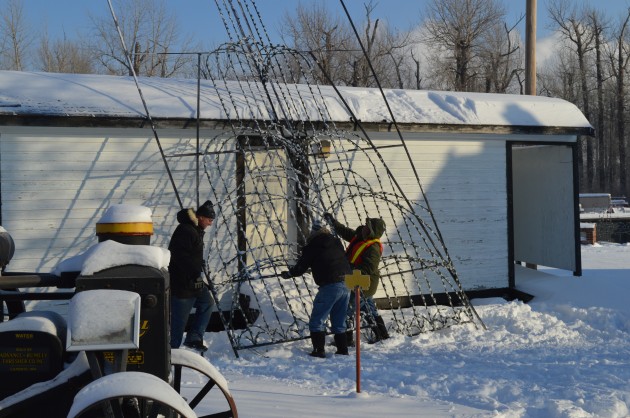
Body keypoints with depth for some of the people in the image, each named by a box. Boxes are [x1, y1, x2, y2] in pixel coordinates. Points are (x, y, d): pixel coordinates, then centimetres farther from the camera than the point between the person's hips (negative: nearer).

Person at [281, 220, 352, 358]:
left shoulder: (312, 247, -1)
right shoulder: (336, 242, 15)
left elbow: (300, 267, 4)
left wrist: (288, 273, 24)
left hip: (330, 286, -6)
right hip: (347, 285, 7)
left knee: (317, 321, 3)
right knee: (339, 322, 18)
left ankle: (319, 350, -2)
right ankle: (343, 350, 17)